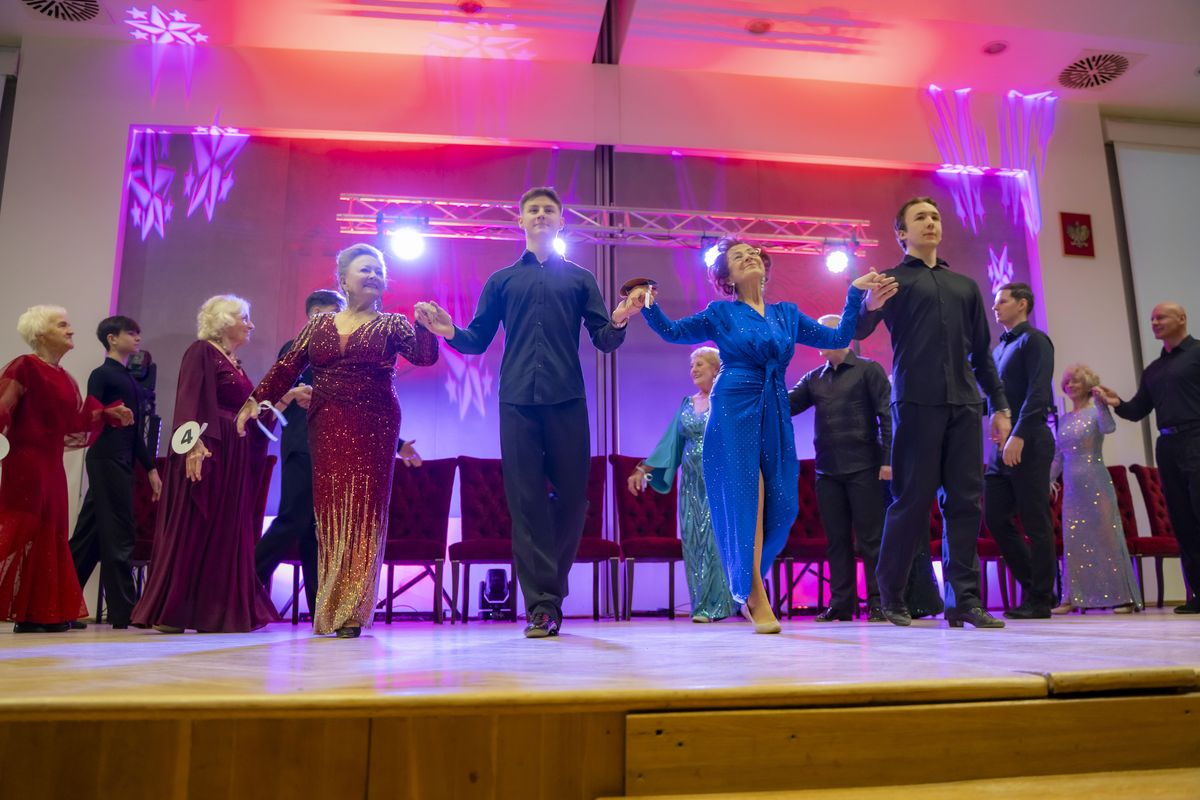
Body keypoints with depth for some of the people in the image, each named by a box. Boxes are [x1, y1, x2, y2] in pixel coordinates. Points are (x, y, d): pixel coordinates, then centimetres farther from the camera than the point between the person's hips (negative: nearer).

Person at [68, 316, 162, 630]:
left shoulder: (129, 379, 20)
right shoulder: (101, 375, -4)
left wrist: (150, 468, 19)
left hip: (122, 462, 8)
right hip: (106, 459, -8)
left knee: (90, 536, 9)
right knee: (119, 534, -7)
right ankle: (123, 611, -3)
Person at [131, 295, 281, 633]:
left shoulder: (234, 362, 21)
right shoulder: (201, 351, -3)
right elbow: (189, 401, -16)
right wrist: (195, 443, -27)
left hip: (235, 457, 8)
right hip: (207, 452, -8)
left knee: (228, 533, 7)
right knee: (192, 529, -5)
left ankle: (220, 611, 12)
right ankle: (169, 610, 2)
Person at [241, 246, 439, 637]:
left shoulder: (391, 325, 8)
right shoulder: (318, 325, 14)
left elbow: (425, 356, -6)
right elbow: (287, 367, 11)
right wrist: (255, 400, 3)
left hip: (374, 428, -2)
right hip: (327, 429, 2)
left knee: (363, 509, -3)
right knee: (329, 509, 0)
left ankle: (352, 612, 3)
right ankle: (331, 610, 10)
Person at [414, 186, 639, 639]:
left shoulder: (580, 279, 18)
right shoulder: (501, 281, 19)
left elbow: (603, 341, 10)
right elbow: (478, 341, 15)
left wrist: (618, 323, -12)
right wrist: (448, 332, -6)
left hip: (567, 401, 0)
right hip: (517, 401, 0)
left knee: (572, 497, 0)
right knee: (526, 501, -3)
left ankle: (548, 589, 20)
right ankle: (542, 605, 2)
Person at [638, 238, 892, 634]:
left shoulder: (787, 313, 16)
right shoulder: (720, 313, 7)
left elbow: (837, 338, 16)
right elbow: (673, 331, 5)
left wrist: (855, 293, 13)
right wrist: (649, 306, -12)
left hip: (775, 413, 4)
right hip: (734, 411, -4)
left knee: (780, 504, 0)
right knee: (745, 497, -8)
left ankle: (747, 585, 20)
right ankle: (755, 596, 1)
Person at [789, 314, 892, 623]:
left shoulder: (868, 370, 2)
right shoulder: (814, 378, 14)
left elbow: (886, 416, -4)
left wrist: (887, 459, -11)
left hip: (863, 468, -4)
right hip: (827, 470, 5)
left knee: (870, 538, -1)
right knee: (836, 539, 7)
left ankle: (878, 603, 7)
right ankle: (841, 603, 13)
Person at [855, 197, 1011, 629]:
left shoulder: (965, 286, 23)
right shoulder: (893, 279, 9)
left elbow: (982, 352, 22)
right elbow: (857, 332, -5)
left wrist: (1000, 405, 13)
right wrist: (869, 308, -27)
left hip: (964, 403, 5)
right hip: (916, 402, -4)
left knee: (966, 500, 0)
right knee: (913, 499, -5)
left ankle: (964, 600, 5)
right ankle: (891, 597, 7)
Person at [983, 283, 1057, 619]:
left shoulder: (1033, 340, -3)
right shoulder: (1001, 347, 20)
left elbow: (1037, 393, -14)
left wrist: (1018, 436, -21)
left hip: (1028, 444, -8)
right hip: (1002, 446, 8)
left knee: (1035, 522, -2)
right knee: (995, 517, 5)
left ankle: (1040, 599, 6)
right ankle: (1034, 586, 17)